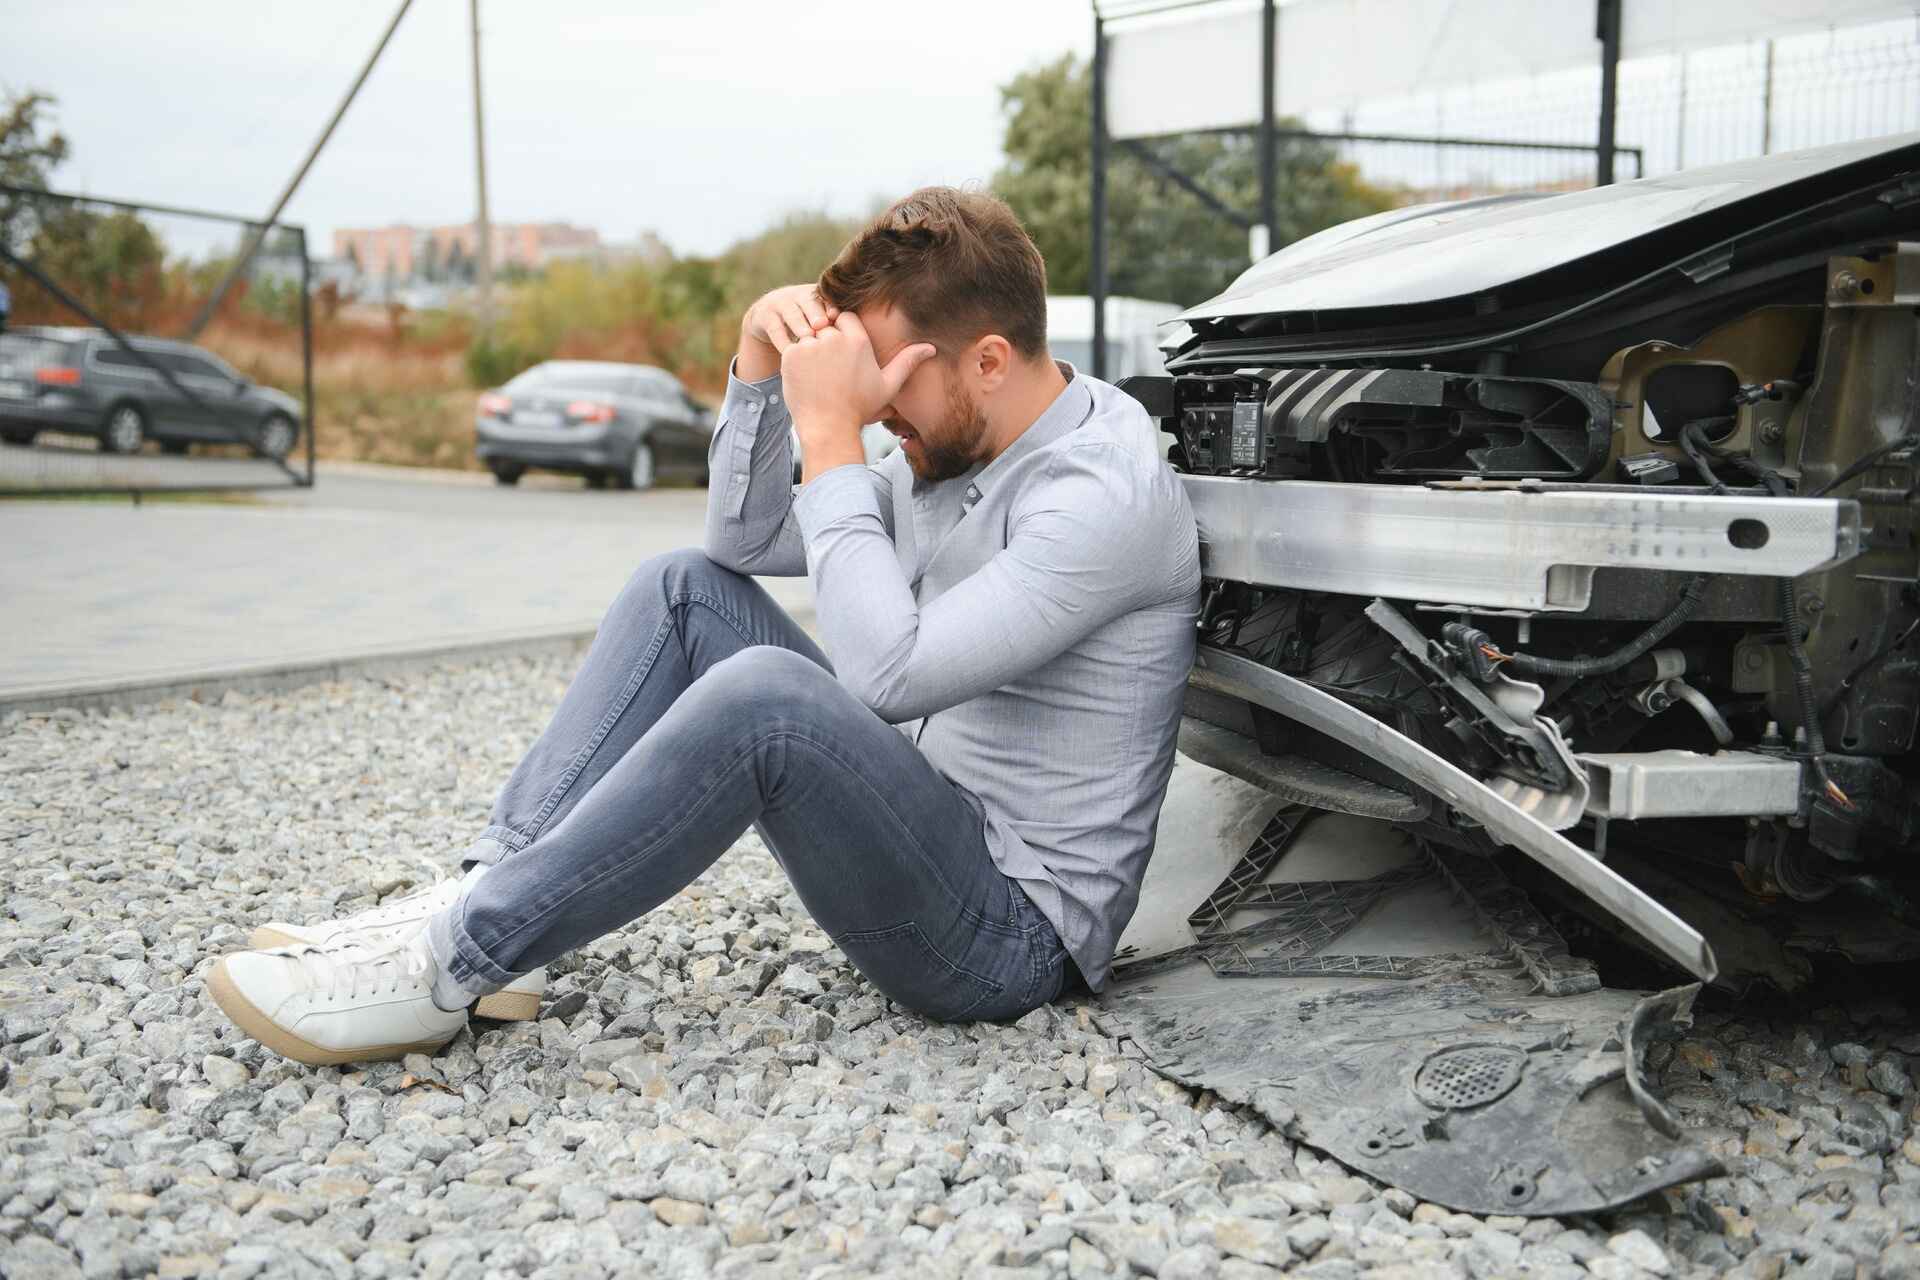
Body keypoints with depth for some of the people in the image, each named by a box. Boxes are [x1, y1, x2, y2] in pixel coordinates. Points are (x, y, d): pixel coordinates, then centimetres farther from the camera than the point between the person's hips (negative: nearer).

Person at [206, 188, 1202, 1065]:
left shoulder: (1103, 491, -21)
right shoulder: (958, 444, 7)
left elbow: (886, 675, -31)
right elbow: (746, 541, 11)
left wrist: (830, 437, -25)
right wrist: (762, 370, -4)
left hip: (1015, 932, -9)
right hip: (925, 827, 9)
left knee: (765, 694, -34)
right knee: (687, 589, 1)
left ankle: (450, 967, -20)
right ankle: (481, 895, -7)